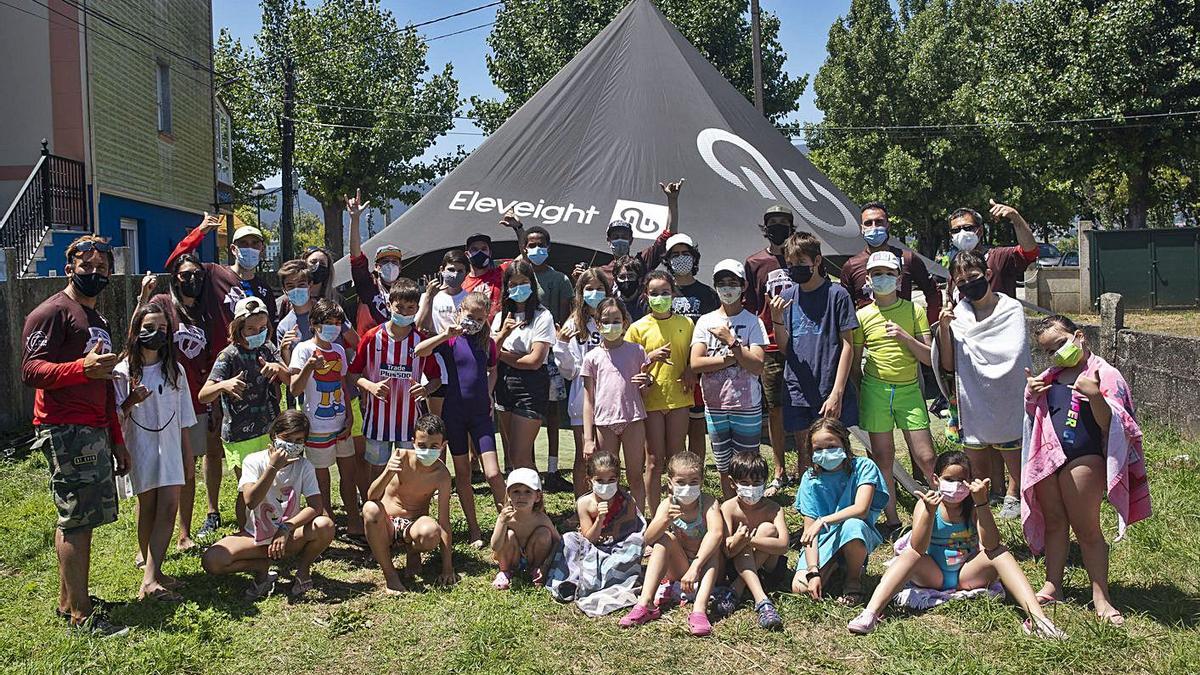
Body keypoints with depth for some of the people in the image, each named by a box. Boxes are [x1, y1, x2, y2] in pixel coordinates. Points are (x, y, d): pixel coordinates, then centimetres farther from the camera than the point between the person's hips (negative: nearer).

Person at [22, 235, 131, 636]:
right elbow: (30, 370, -17)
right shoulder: (52, 312, -6)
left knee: (81, 518, 12)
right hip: (65, 431, -9)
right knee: (76, 519, -7)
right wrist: (82, 368, -33)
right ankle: (80, 614, -1)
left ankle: (68, 601, 22)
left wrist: (116, 440, 23)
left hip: (95, 433, 9)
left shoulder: (97, 321, 22)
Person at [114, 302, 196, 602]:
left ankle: (150, 578, -9)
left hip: (170, 445, 3)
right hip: (139, 445, -2)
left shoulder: (175, 370, 6)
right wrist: (131, 401, -23)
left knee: (169, 505, -8)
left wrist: (187, 454, 12)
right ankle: (149, 564, 19)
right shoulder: (124, 371, -4)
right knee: (148, 506, 4)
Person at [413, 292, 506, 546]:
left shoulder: (488, 342, 4)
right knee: (462, 473, 8)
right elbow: (418, 351, -20)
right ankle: (473, 528, 20)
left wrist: (488, 392, 8)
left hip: (481, 412, 1)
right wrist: (445, 335, -28)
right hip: (454, 412, -1)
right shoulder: (450, 340, -4)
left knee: (493, 473, -7)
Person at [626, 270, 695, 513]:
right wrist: (651, 357, -15)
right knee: (654, 460, 3)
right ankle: (652, 514, 12)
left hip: (678, 397, 2)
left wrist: (690, 370, -6)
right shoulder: (638, 327, -1)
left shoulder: (686, 323, 4)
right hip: (651, 399, -2)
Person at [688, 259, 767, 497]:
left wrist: (731, 341, -19)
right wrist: (733, 358, -14)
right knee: (723, 467, 12)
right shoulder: (706, 321, 3)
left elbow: (757, 366, -13)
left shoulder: (753, 322, -3)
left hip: (747, 405, -2)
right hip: (715, 404, 2)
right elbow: (695, 363, -8)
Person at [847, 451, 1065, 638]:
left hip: (968, 574, 1)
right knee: (909, 554, -28)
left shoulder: (973, 505, -9)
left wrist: (981, 503, -35)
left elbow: (991, 545, -25)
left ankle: (1036, 616, -35)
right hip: (932, 575, -1)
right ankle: (870, 614, -42)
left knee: (1000, 552, -22)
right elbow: (917, 549, -23)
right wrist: (929, 511, -36)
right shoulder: (927, 503, -10)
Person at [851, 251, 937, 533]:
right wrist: (856, 399, 5)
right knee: (882, 459, 5)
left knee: (926, 459, -3)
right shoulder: (862, 316, 4)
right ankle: (892, 519, 16)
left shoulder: (914, 311, 4)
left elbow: (929, 358, 0)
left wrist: (905, 336, -13)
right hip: (875, 391, 0)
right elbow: (854, 363, 9)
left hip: (909, 390, 0)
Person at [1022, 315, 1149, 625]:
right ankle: (1052, 586, 25)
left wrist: (1095, 396, -30)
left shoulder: (1104, 375, -7)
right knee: (1054, 523, 15)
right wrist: (1031, 396, 2)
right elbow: (1035, 416, 22)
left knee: (1087, 529, 1)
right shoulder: (1050, 376, 13)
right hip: (1046, 457, 6)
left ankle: (1100, 596, 12)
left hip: (1083, 460, -6)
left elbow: (1110, 424, -13)